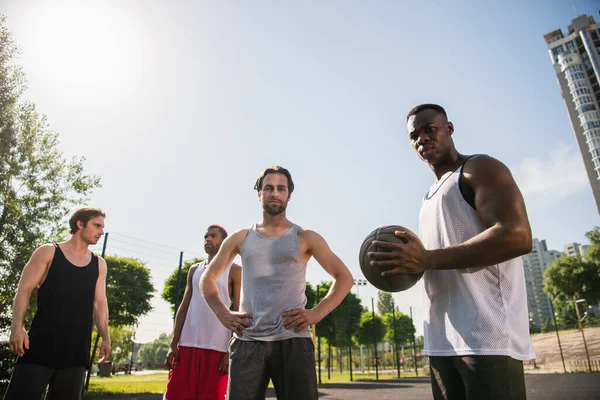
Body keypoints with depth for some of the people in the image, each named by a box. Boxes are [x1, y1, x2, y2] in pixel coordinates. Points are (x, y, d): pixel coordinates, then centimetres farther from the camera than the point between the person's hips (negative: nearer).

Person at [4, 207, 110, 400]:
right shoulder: (48, 253, 5)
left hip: (76, 349, 3)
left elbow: (99, 303, 13)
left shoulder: (98, 264, 14)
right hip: (42, 342, -3)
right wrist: (17, 326, -15)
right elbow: (24, 291, -1)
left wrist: (105, 337, 4)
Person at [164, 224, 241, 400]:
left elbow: (238, 312, -3)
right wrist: (173, 344, 4)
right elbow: (184, 307, 13)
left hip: (217, 347, -4)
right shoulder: (194, 270, 16)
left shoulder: (234, 270, 2)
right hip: (187, 344, 4)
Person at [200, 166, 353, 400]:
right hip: (247, 342, 2)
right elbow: (208, 279, 19)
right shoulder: (240, 238, 12)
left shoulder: (305, 238, 6)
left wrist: (317, 313, -7)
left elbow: (344, 278, 6)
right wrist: (223, 314, 2)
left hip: (293, 340, -1)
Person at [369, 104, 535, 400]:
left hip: (487, 334, -8)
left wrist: (427, 259, -21)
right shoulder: (432, 197, 22)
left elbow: (517, 236, -19)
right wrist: (409, 264, 4)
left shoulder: (479, 169, -2)